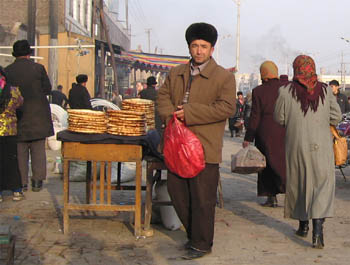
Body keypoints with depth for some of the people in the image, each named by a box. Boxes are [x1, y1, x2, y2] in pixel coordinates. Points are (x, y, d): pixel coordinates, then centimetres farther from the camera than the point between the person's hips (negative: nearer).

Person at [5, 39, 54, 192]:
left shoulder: (7, 71, -3)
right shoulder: (38, 68, -7)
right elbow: (47, 89, -2)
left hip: (18, 116, 1)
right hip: (38, 115, -1)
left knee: (20, 151, 8)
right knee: (38, 149, 7)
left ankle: (22, 182, 9)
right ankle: (37, 181, 7)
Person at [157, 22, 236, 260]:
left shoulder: (224, 77, -4)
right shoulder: (176, 73, 15)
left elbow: (226, 107, -14)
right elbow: (163, 95, 16)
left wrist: (189, 113, -18)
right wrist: (170, 115, -6)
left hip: (205, 148, -6)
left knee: (202, 198, -1)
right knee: (177, 192, 14)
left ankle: (202, 244, 12)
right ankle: (193, 234, 31)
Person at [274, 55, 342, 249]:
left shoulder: (286, 91, -5)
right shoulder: (325, 90, -1)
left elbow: (280, 119, 0)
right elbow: (336, 117, 2)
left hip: (296, 146, 0)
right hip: (321, 146, 0)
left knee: (298, 184, 15)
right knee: (323, 184, -2)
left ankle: (303, 225, 28)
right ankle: (317, 229, -18)